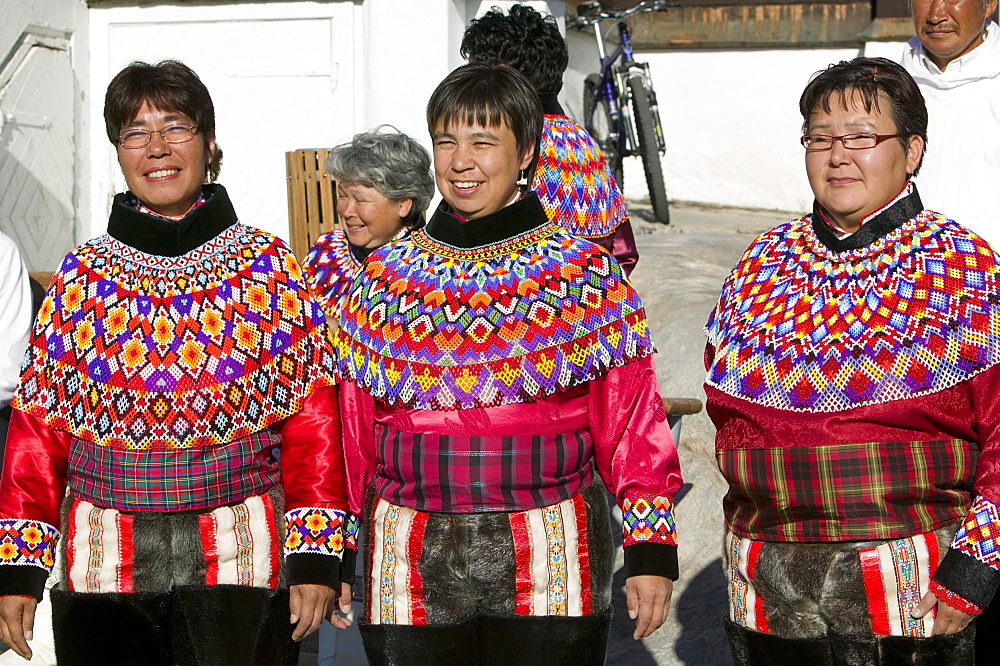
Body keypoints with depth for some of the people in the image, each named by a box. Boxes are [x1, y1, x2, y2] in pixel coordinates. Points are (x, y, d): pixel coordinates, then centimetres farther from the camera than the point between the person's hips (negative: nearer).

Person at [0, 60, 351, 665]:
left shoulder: (270, 266, 1)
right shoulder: (81, 275, 6)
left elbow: (314, 416, -1)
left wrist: (316, 556, -8)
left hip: (240, 560, -1)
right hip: (105, 563, 2)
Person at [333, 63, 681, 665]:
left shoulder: (587, 273, 0)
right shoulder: (386, 276, 7)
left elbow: (633, 421, -1)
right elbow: (355, 429, 11)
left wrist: (651, 548, -6)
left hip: (550, 561, -2)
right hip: (413, 565, 2)